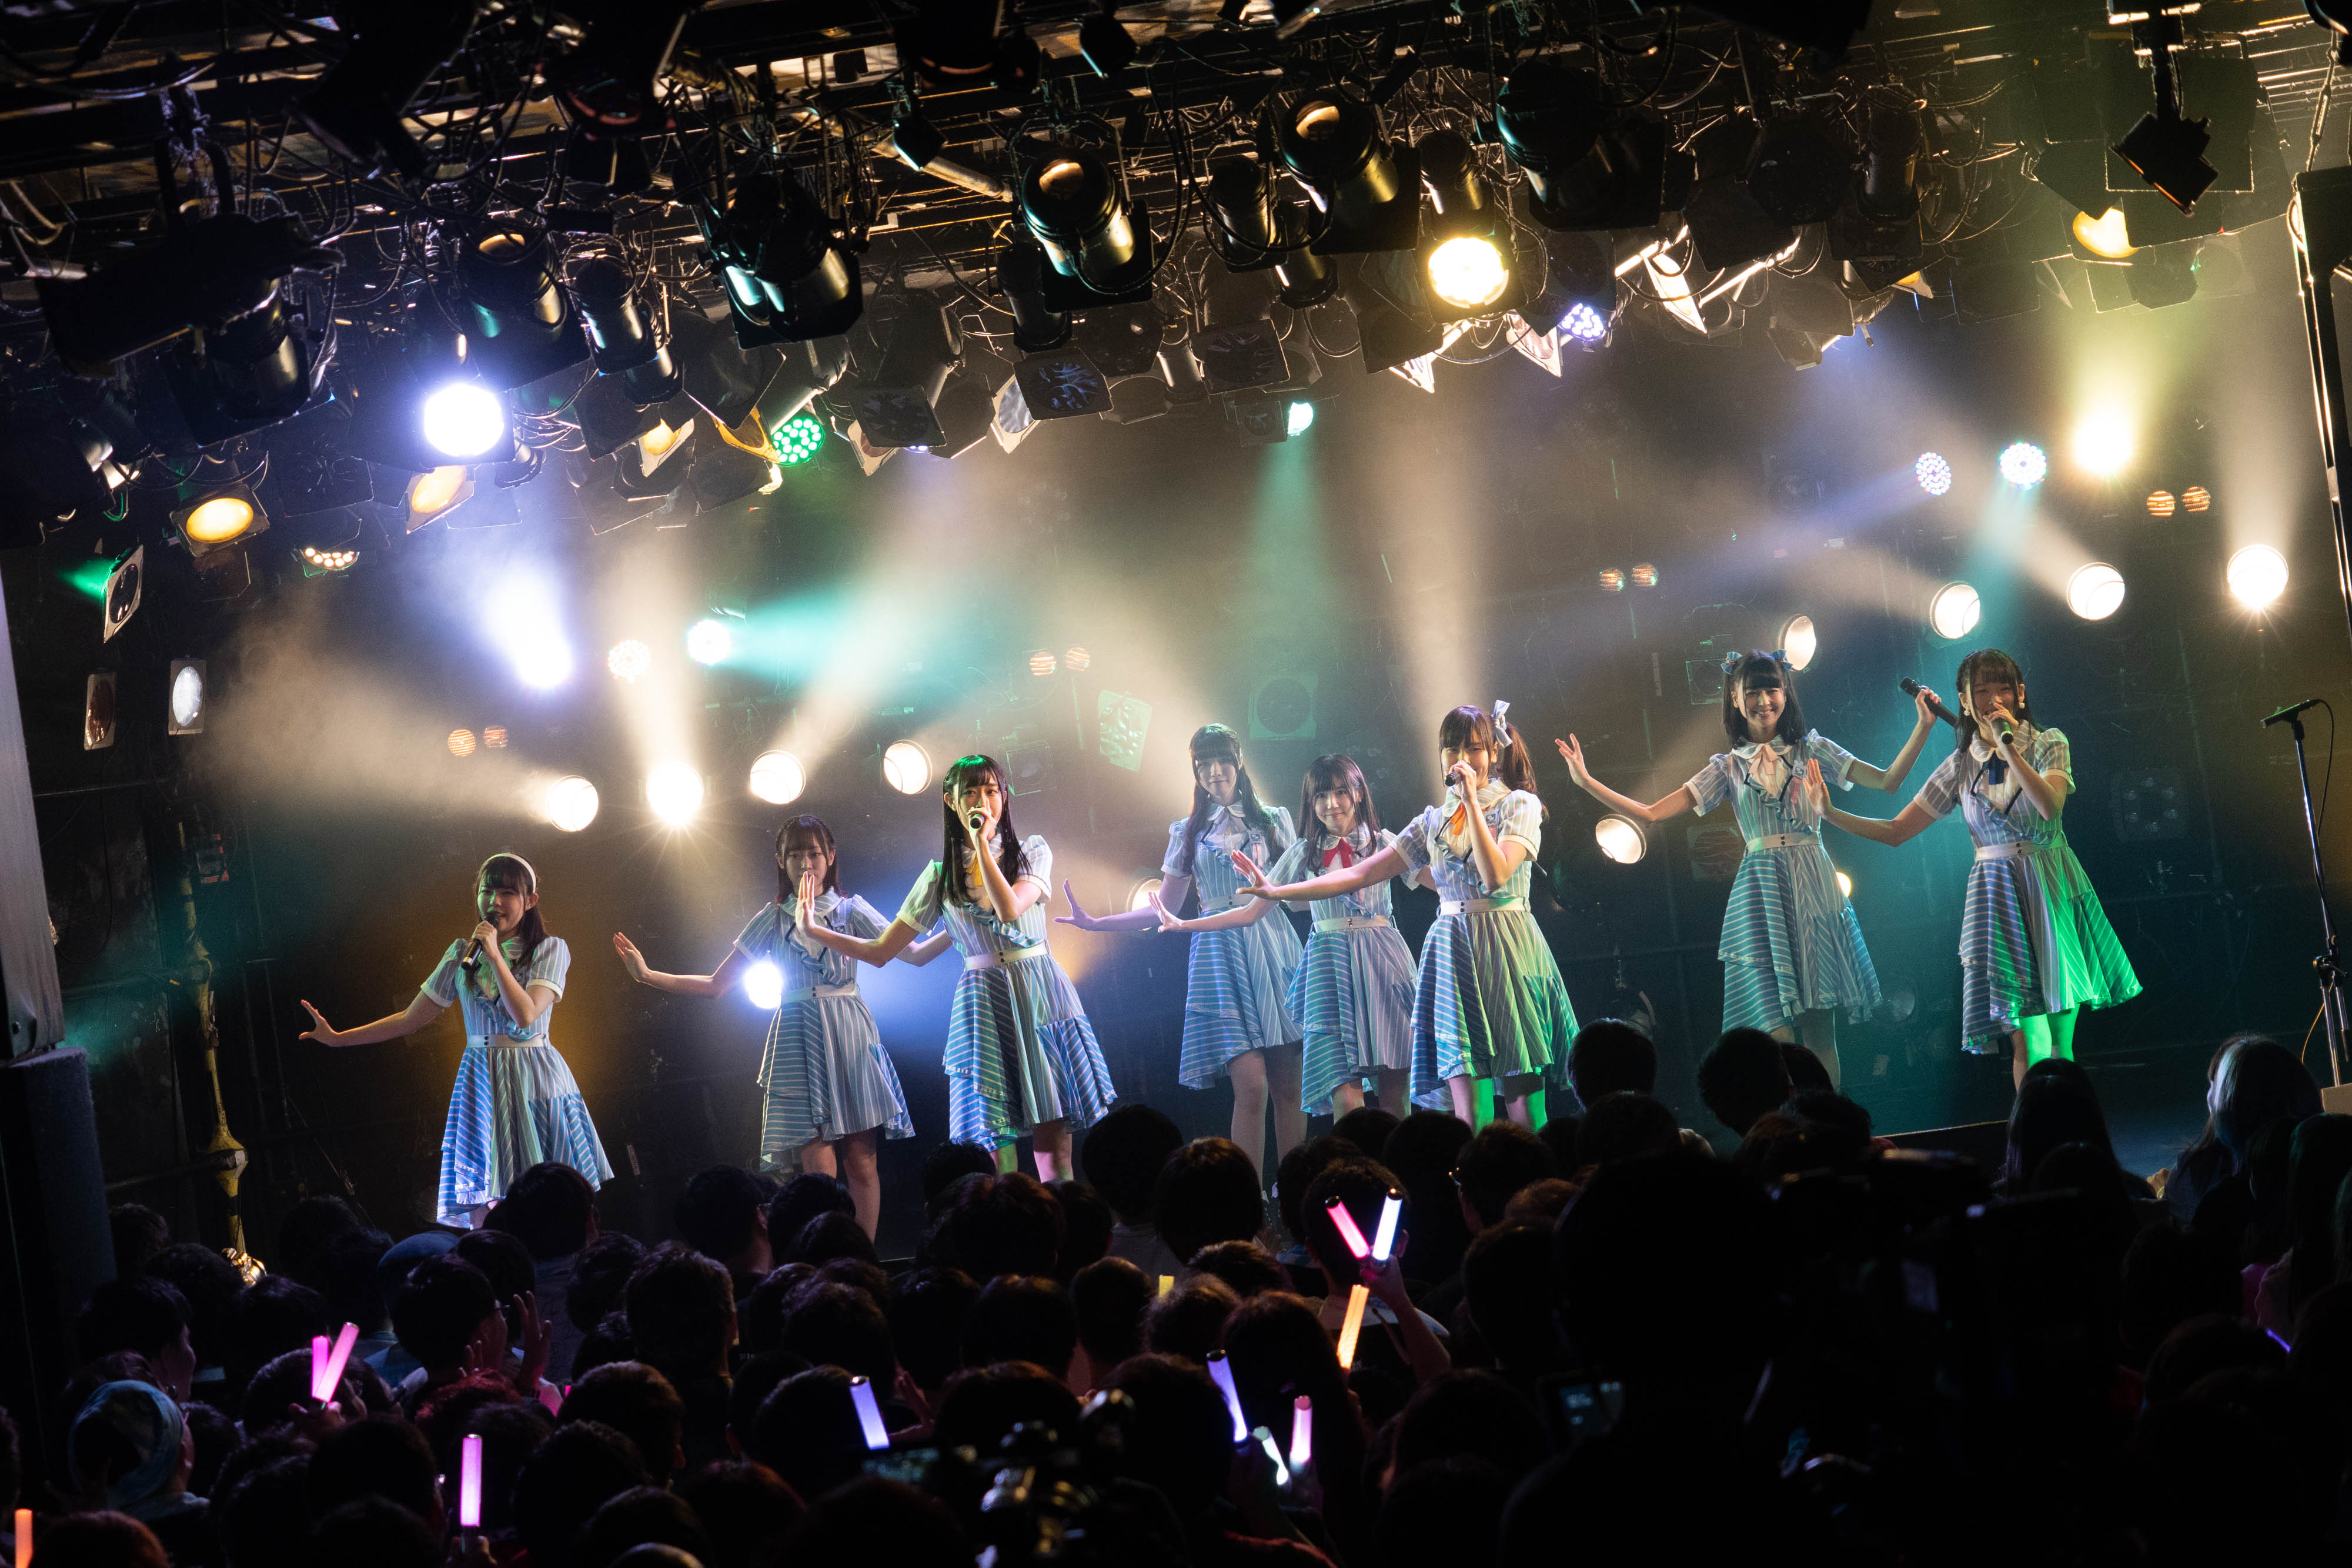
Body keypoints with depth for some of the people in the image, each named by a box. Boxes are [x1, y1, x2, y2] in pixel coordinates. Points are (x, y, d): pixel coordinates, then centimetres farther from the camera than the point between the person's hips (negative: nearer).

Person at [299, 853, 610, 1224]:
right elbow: (411, 1018, 14)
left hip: (536, 1084, -2)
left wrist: (495, 956, -14)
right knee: (483, 1213, -9)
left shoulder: (551, 950, 3)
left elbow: (526, 1014, -12)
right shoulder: (463, 954, 11)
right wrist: (337, 1038, 11)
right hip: (482, 1083, 2)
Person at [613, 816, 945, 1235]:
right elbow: (716, 984, 10)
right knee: (819, 1165, -10)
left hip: (849, 1040, 0)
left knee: (861, 1161, -4)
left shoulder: (850, 909, 8)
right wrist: (647, 976, 2)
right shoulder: (774, 920, 9)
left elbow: (915, 953, 5)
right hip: (798, 1042, 0)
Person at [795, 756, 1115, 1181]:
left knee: (1053, 1146, -7)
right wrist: (813, 931, 5)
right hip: (984, 1004, 1)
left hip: (1039, 997, -1)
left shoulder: (1032, 852, 5)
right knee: (996, 1148, -8)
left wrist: (982, 844, -12)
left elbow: (1010, 909, -16)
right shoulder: (941, 875, 9)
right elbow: (881, 951, 12)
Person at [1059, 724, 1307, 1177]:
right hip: (1220, 952, -1)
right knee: (1251, 1084, -13)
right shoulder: (1188, 833, 14)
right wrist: (1095, 923, 7)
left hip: (1273, 947, 1)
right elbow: (1164, 910, 14)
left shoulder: (1273, 820, 13)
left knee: (1288, 1084, -6)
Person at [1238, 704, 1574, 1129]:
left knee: (1521, 1102, -9)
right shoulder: (1434, 821, 16)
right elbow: (1360, 874, 15)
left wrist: (1472, 799, -11)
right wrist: (1277, 891, 8)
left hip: (1506, 950, -3)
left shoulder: (1519, 805, 4)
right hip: (1452, 952, 3)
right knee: (1466, 1103, -9)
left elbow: (1496, 874, -13)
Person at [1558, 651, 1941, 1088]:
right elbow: (1651, 813, 8)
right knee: (1777, 1032, -11)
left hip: (1813, 890, 0)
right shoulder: (1729, 768, 11)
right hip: (1762, 896, 0)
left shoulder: (1810, 750, 9)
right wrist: (1586, 782, 0)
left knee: (1820, 1030, -3)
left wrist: (1924, 726, -6)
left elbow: (1888, 781, 4)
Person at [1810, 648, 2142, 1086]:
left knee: (2060, 1042, -1)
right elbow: (1896, 830, 8)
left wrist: (2008, 746, -21)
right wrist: (1831, 813, -4)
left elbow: (2050, 806, -17)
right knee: (2029, 1047, -11)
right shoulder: (1961, 766, 6)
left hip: (2053, 894, 0)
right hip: (1998, 898, 0)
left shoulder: (2048, 744, 2)